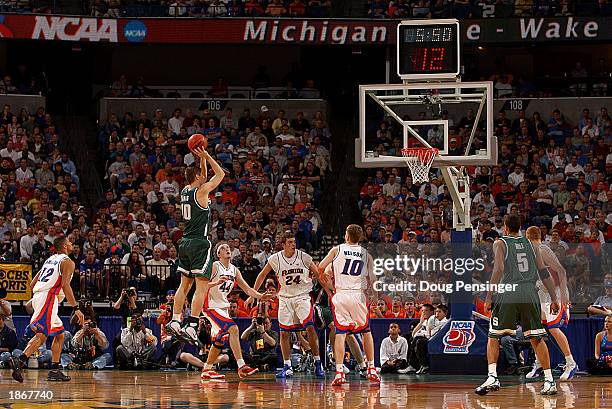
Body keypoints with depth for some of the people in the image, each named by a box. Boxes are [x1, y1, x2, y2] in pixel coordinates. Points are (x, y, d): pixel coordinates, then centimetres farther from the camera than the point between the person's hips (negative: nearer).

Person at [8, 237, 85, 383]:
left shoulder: (50, 259, 25)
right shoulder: (67, 262, 0)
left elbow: (32, 284, 24)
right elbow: (65, 285, -14)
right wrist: (76, 308, -15)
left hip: (38, 296, 9)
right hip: (48, 298, -9)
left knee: (59, 335, 15)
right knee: (41, 335, -21)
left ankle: (55, 370, 8)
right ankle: (20, 361, -37)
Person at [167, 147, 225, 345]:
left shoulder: (185, 191, 10)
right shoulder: (201, 191, -11)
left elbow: (203, 177, 28)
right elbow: (220, 174, -3)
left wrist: (202, 159, 18)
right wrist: (206, 156, 1)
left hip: (185, 243, 8)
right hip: (200, 243, -8)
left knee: (184, 284, 15)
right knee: (201, 287, -8)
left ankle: (175, 321, 10)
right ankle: (191, 327, -16)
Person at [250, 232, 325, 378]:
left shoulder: (304, 257, -10)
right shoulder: (275, 259, -5)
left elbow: (318, 274, 1)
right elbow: (262, 275, 8)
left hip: (302, 296, -2)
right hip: (285, 298, 2)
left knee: (310, 327, -17)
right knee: (284, 332, 0)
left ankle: (318, 363, -8)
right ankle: (287, 367, 10)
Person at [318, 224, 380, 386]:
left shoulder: (337, 250, 3)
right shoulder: (366, 254, 7)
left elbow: (321, 267, 1)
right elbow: (371, 280, 1)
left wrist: (323, 276, 23)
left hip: (340, 295, -1)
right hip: (358, 295, 1)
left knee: (340, 333, 1)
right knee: (366, 332, 16)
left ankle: (339, 372, -10)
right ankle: (372, 370, 12)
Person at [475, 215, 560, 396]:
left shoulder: (500, 243, 6)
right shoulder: (530, 243, 17)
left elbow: (499, 269, -9)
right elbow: (544, 272, 13)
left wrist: (489, 297, -9)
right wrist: (554, 299, 16)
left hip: (509, 294, -3)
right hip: (530, 293, 3)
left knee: (493, 337, 8)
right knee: (537, 339, 10)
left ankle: (492, 377, -7)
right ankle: (549, 381, 4)